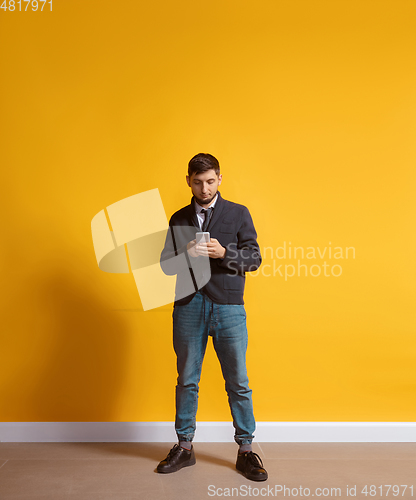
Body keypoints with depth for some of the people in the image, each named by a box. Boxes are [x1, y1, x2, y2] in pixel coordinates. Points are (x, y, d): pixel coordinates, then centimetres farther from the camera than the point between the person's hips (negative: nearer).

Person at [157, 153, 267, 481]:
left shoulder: (238, 214, 6)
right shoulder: (178, 219, 12)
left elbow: (254, 257, 1)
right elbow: (165, 264, 10)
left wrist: (223, 252, -17)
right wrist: (186, 255, -12)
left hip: (228, 307, -2)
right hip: (189, 306, 2)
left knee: (238, 381, 3)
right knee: (187, 379, 10)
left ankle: (245, 450, 18)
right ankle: (184, 447, 25)